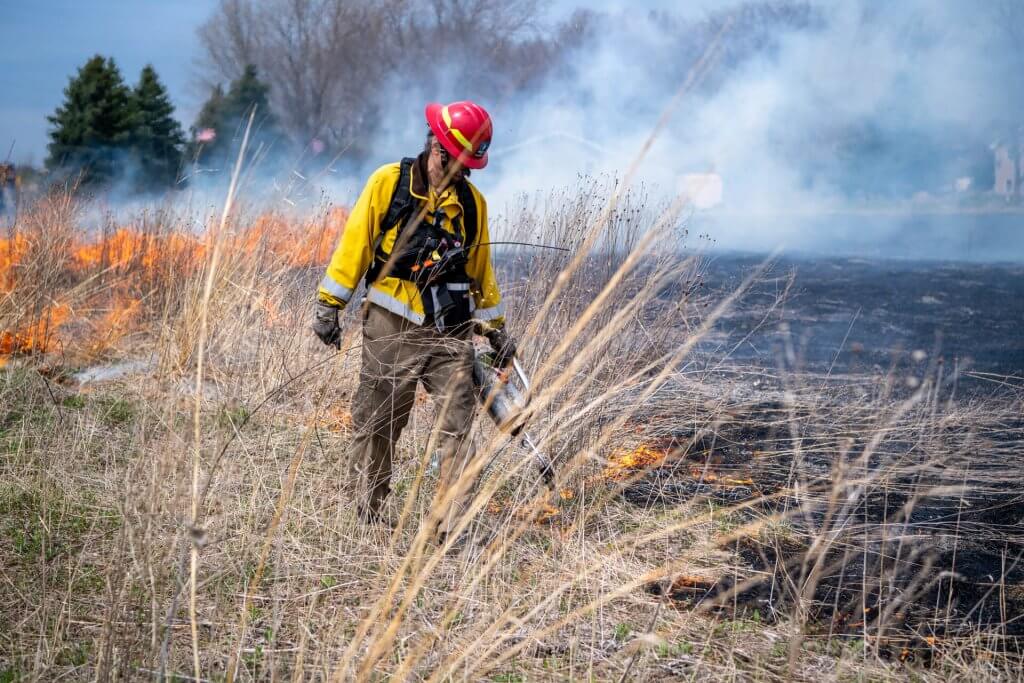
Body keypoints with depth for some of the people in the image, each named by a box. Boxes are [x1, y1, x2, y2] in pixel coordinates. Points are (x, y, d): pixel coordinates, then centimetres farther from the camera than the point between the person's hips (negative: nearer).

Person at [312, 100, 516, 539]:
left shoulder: (473, 202, 9)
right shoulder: (388, 182, -1)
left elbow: (480, 269, 20)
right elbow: (355, 242, 0)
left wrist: (495, 328, 22)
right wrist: (328, 305, -2)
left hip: (450, 332, 2)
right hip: (391, 328, -2)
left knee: (457, 428, -7)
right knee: (376, 425, 7)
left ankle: (450, 528, -4)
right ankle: (368, 518, 22)